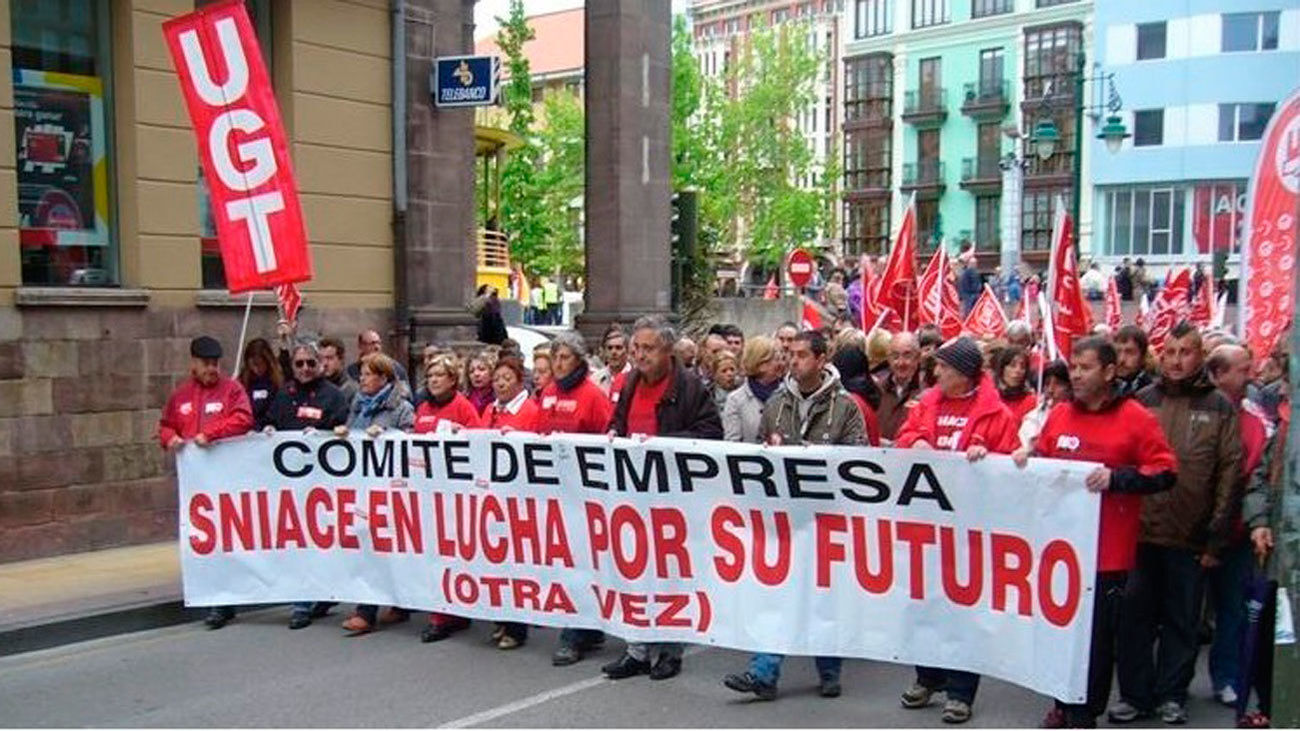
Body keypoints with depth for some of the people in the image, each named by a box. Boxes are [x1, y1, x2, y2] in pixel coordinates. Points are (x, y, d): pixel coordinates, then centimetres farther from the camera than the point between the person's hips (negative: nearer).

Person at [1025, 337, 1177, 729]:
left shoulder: (1136, 418, -4)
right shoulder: (1059, 414, 9)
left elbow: (1165, 472, -8)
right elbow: (1042, 459, 23)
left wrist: (1116, 478, -20)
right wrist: (1026, 458, 2)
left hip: (1107, 550, -4)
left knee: (1097, 634, 4)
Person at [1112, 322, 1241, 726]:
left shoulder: (1219, 408, 2)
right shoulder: (1141, 400, 5)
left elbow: (1230, 473, 0)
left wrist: (1217, 537, -4)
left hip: (1191, 537, -1)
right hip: (1140, 531, 1)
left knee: (1182, 620, 9)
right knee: (1136, 616, 6)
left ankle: (1172, 695, 22)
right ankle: (1134, 693, 17)